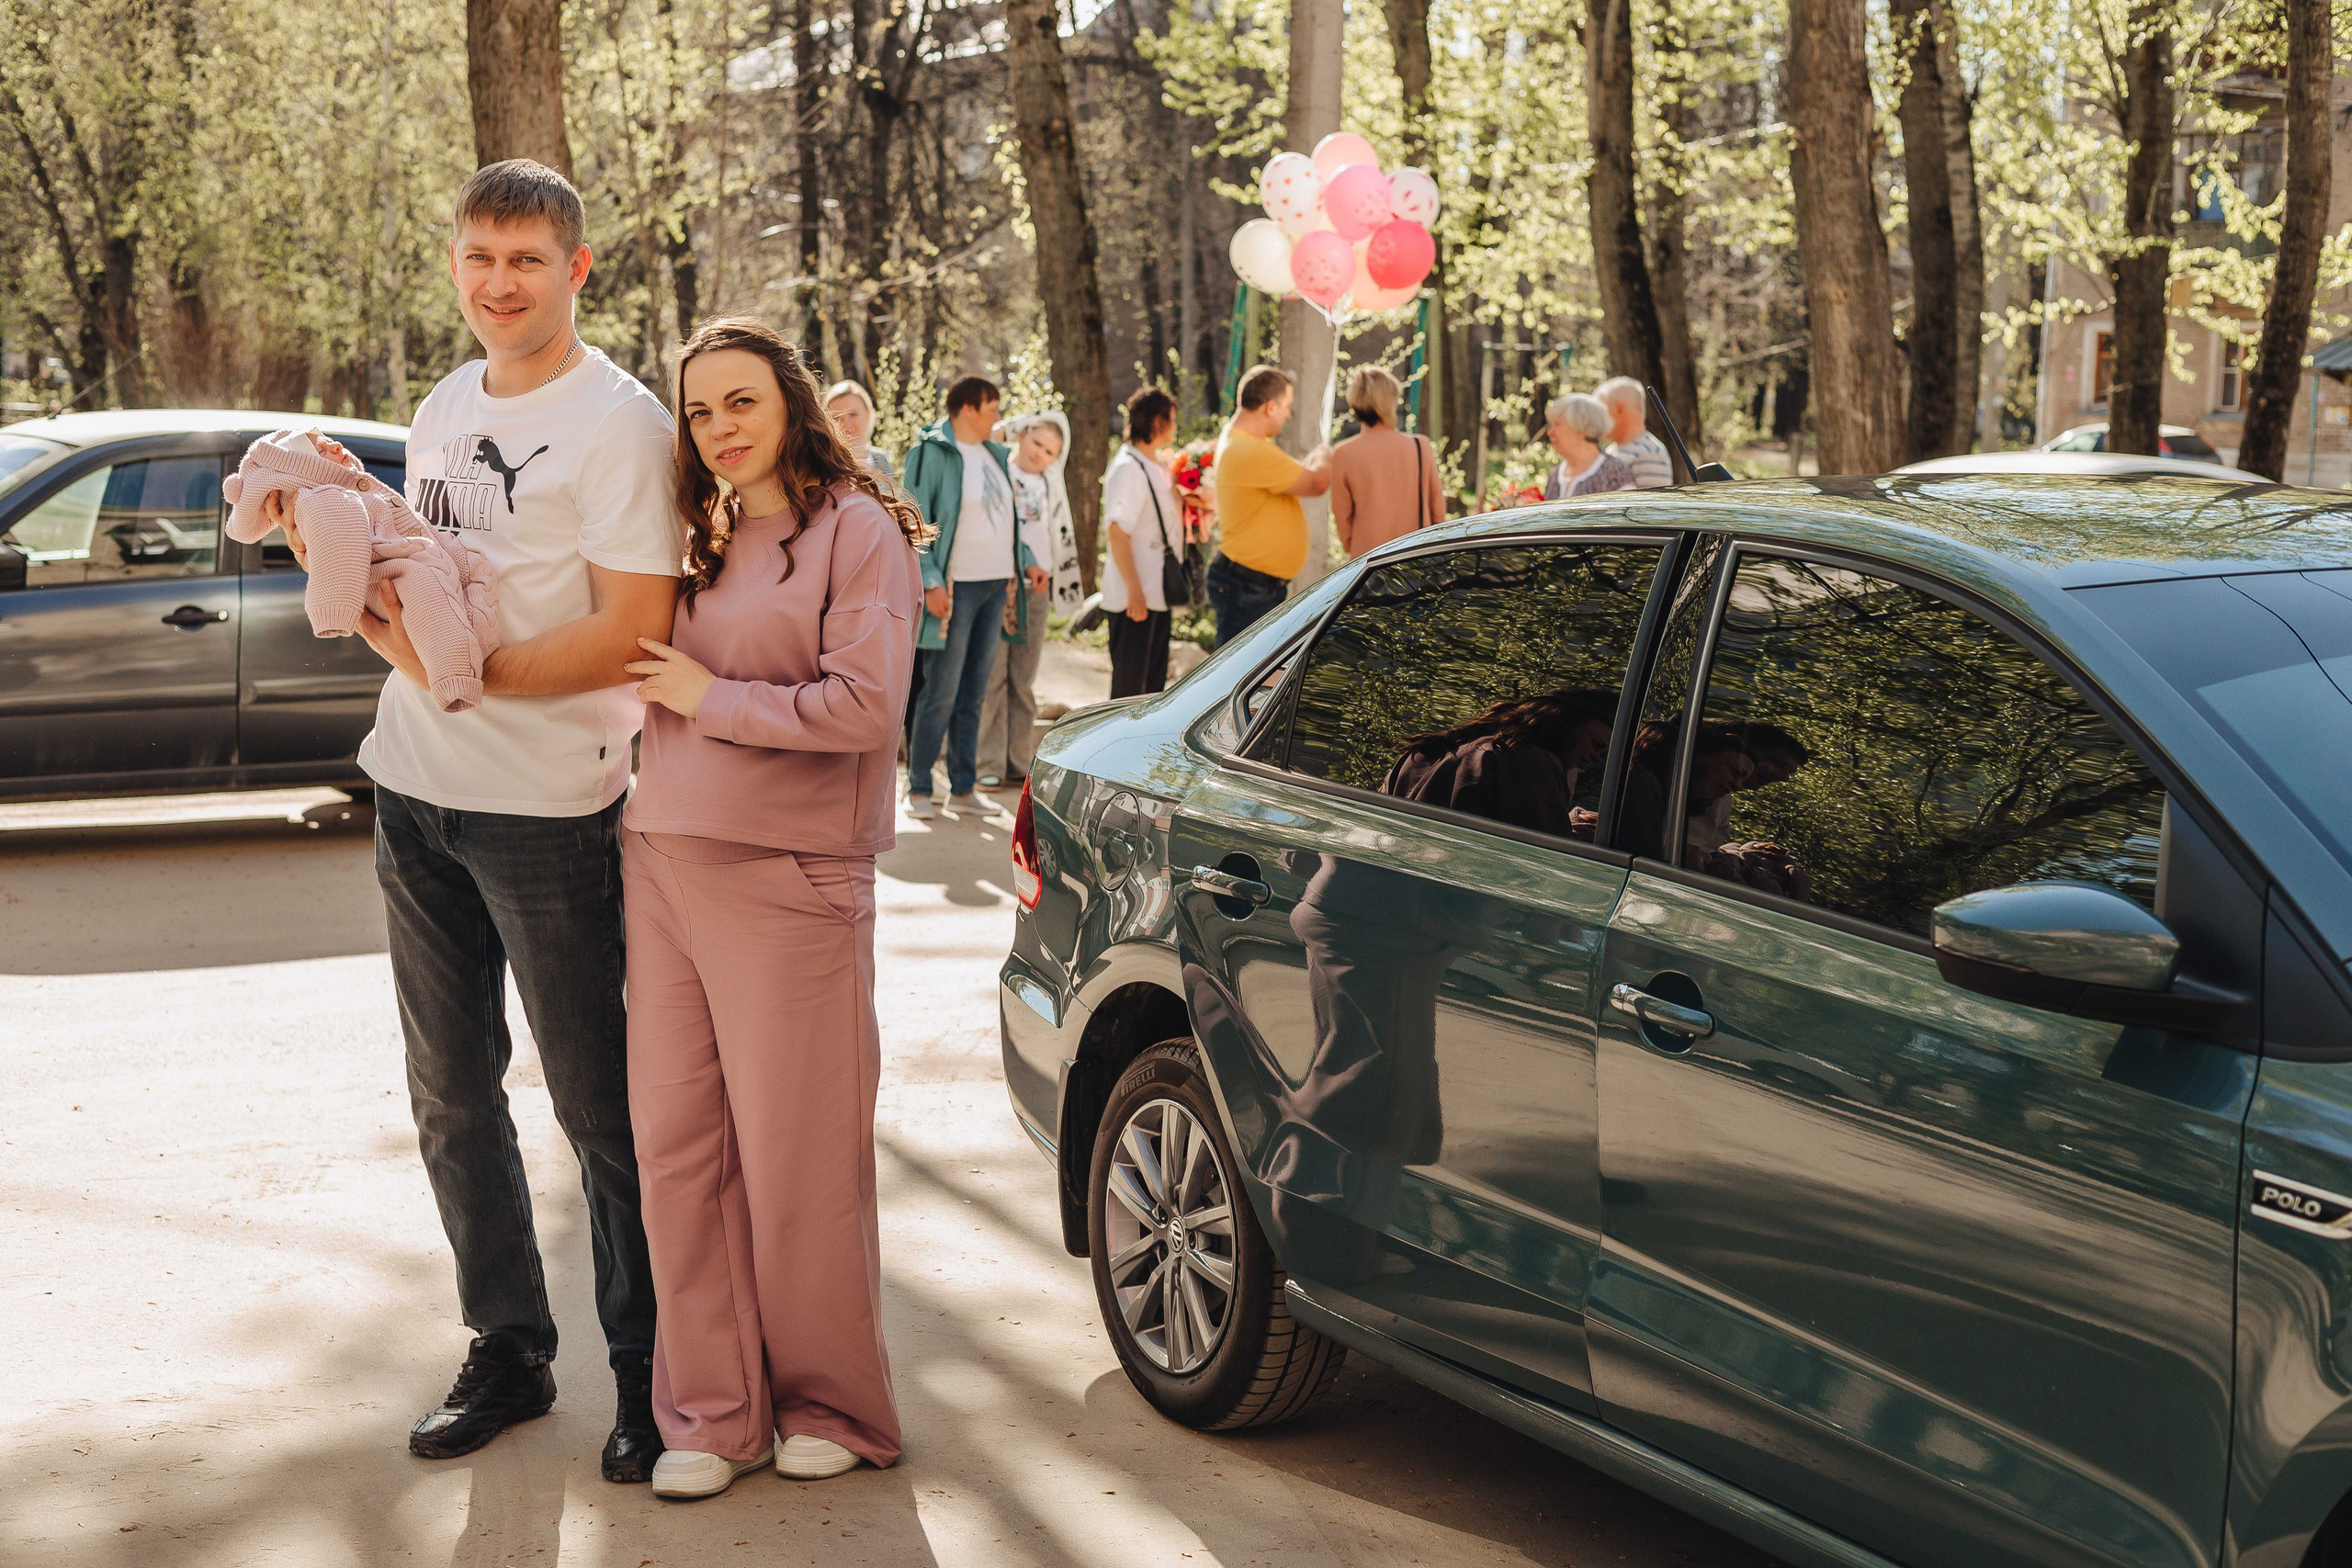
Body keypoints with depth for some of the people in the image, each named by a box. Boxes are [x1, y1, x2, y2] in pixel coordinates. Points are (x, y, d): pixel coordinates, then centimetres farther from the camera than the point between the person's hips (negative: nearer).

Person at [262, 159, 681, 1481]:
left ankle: (652, 1372, 15)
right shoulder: (444, 410, 14)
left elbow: (633, 630, -17)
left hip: (546, 806, -7)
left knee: (598, 1103, 1)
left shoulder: (617, 421, -11)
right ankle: (509, 1349, 27)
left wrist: (466, 668, -23)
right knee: (452, 1098, 14)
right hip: (415, 790, 8)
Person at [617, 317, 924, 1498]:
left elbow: (863, 704, -14)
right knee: (676, 1145, 6)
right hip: (661, 863, 6)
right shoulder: (695, 538, 16)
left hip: (784, 879, -6)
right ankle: (713, 1411, 17)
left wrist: (712, 699, -9)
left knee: (795, 1158, 1)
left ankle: (828, 1408, 17)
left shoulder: (855, 527, -3)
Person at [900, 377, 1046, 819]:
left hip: (995, 584, 7)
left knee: (973, 694, 10)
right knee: (941, 693, -6)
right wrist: (930, 581, -19)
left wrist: (1027, 560, 10)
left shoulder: (995, 455, 16)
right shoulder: (932, 453, -7)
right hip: (955, 587, -7)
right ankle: (918, 788, 2)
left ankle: (963, 788, 15)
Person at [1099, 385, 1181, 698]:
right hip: (1134, 598, -9)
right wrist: (1134, 591, -24)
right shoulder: (1127, 468, -14)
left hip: (1158, 594, 9)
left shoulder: (1159, 466, 14)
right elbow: (1117, 531, -21)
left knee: (1154, 684, 13)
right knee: (1129, 687, -3)